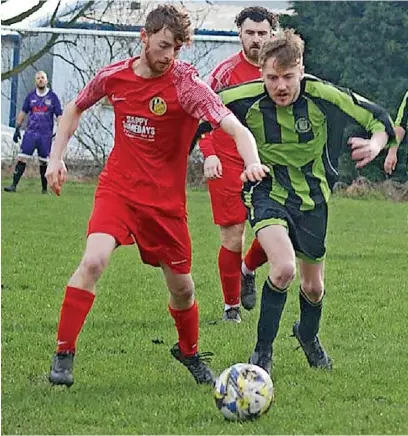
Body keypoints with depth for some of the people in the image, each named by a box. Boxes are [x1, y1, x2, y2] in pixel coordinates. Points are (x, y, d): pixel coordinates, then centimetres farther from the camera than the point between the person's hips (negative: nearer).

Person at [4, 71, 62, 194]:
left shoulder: (52, 97, 2)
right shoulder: (31, 96, 9)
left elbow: (59, 116, 1)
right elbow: (23, 112, 17)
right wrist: (17, 129, 14)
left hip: (46, 135, -1)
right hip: (30, 133, 1)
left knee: (44, 162, 2)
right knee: (22, 158, -9)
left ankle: (44, 189, 13)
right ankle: (14, 185, -10)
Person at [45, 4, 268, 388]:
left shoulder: (186, 84, -15)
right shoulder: (113, 76, -4)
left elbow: (236, 129, -27)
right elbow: (75, 109, 17)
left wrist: (252, 164, -46)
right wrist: (56, 158, 8)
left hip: (166, 198, 0)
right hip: (117, 187, 0)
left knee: (182, 287, 9)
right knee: (94, 260, -24)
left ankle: (189, 352, 40)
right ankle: (63, 354, -14)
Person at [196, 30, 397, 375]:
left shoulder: (323, 97, -20)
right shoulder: (247, 99, -21)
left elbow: (379, 119, -10)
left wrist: (376, 144, -31)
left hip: (312, 198, 2)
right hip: (268, 194, -2)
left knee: (314, 287, 16)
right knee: (284, 268, -29)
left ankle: (308, 335, 52)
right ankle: (262, 353, -10)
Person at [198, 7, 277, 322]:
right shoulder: (226, 71, -7)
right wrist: (209, 155, -17)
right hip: (227, 164, -3)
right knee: (233, 239, -3)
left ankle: (248, 271, 23)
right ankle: (231, 306, 13)